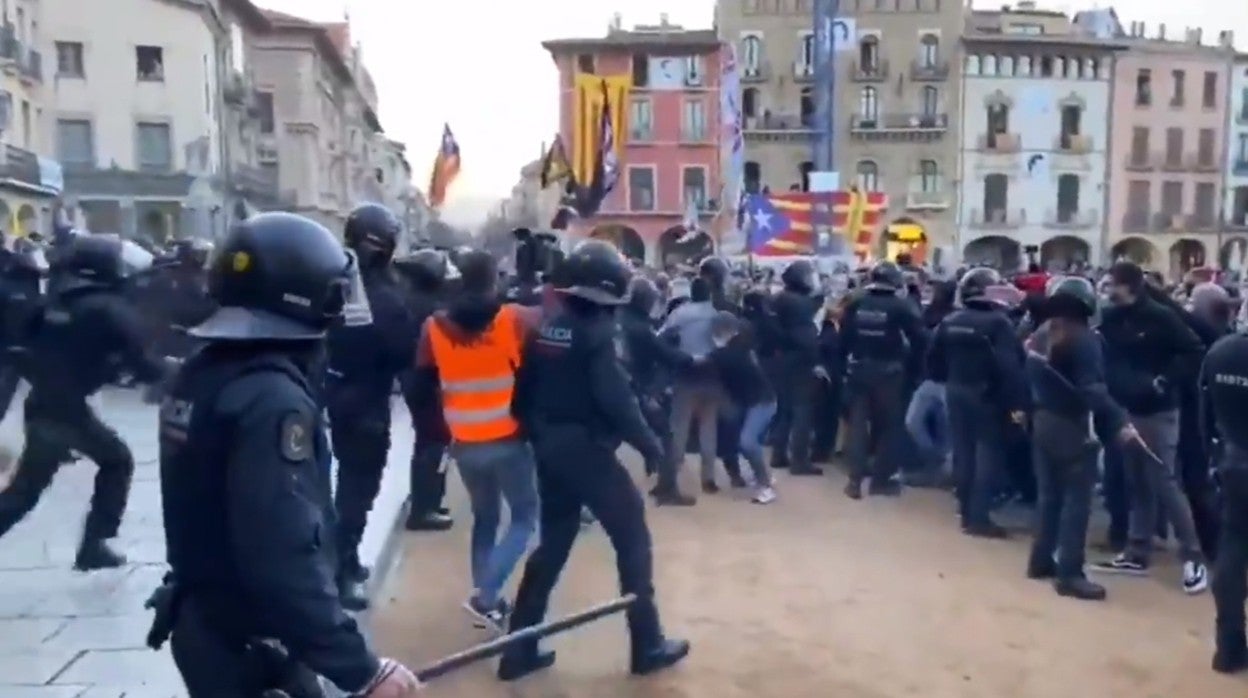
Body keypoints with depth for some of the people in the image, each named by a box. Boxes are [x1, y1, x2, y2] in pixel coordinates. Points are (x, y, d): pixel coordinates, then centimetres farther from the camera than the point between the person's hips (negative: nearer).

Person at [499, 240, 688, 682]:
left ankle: (519, 650, 20)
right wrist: (650, 445, -11)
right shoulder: (598, 331, -14)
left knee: (552, 545, 17)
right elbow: (616, 400, -21)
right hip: (587, 451, -7)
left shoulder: (547, 327, 8)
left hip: (550, 451, 8)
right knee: (632, 538, 7)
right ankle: (648, 645, 15)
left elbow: (524, 391, 10)